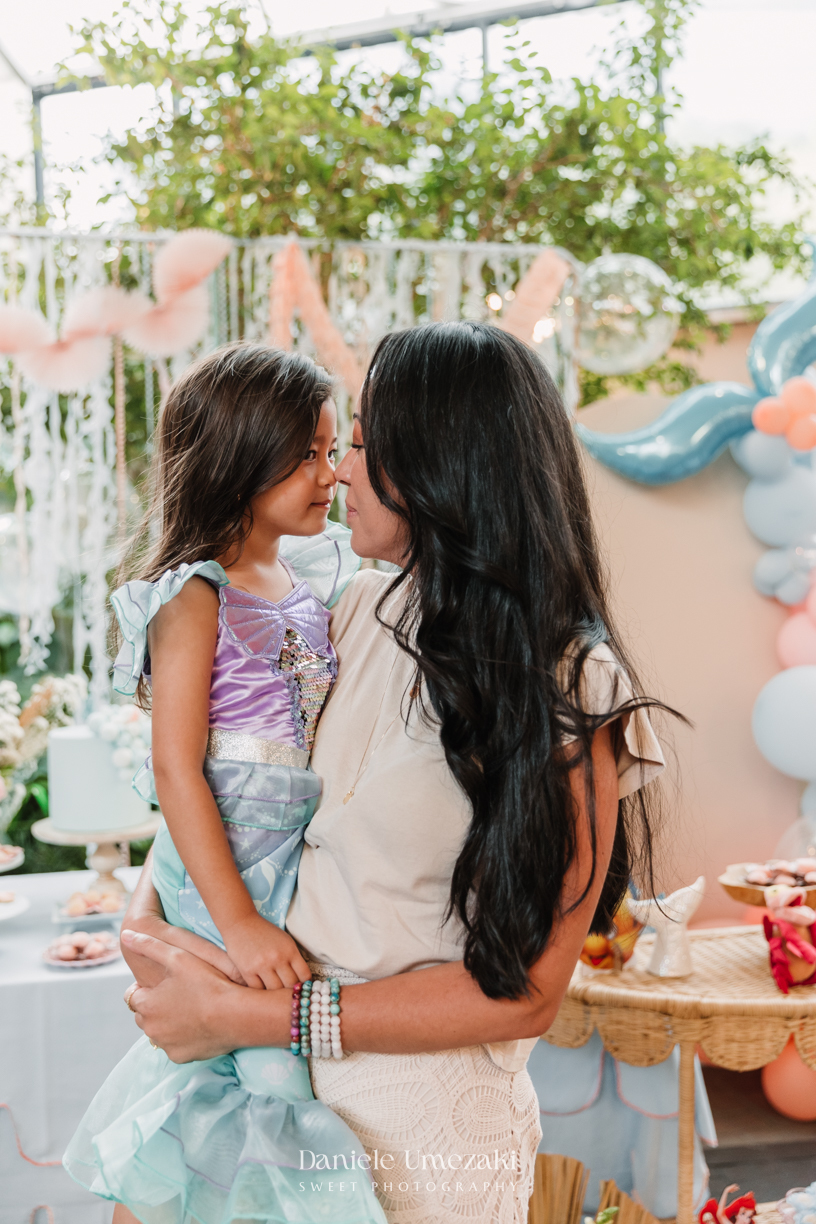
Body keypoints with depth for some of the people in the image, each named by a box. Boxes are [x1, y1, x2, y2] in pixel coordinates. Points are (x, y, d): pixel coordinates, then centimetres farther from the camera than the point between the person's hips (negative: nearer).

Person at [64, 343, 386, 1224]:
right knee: (274, 1055, -1)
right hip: (224, 869, -7)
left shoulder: (306, 584, 8)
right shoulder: (196, 599, -16)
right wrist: (237, 922, -23)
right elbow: (175, 769, -20)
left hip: (303, 858, 7)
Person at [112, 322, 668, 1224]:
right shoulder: (367, 610, -2)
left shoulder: (573, 688, -20)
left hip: (419, 1113, -5)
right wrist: (150, 897, -7)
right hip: (287, 1077, 6)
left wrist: (245, 1018, -22)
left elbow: (523, 993, -20)